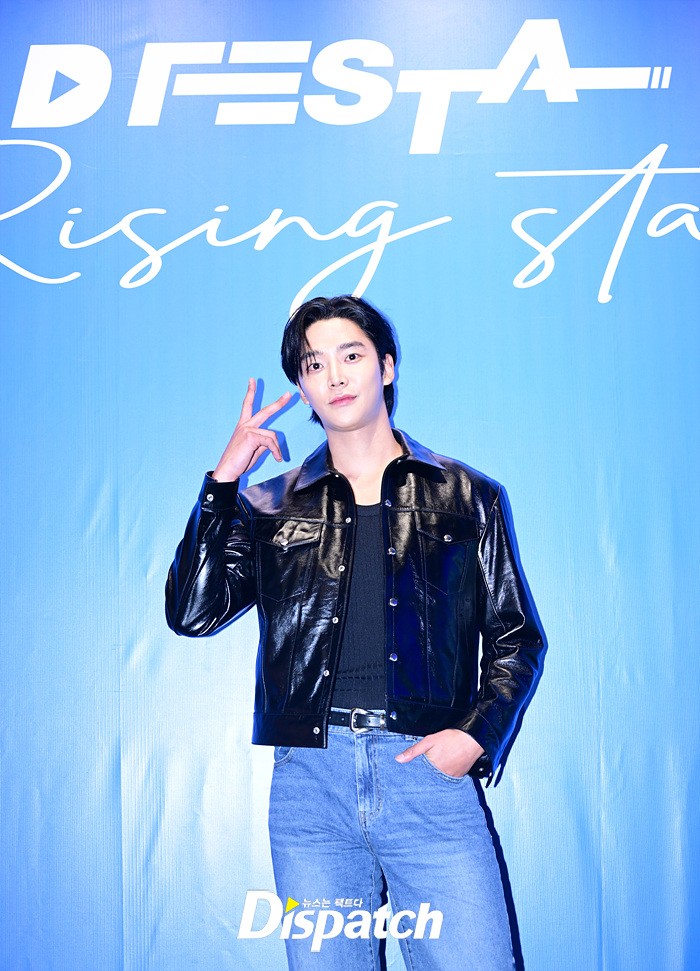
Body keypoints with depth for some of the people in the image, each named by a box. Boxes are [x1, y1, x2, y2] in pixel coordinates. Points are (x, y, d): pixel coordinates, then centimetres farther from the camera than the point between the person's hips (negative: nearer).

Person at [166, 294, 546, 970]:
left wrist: (478, 734, -5)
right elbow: (192, 613, 1)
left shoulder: (468, 498, 12)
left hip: (430, 772, -1)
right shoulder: (270, 509, 13)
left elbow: (517, 637, 12)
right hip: (309, 782, 1)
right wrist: (222, 480, 0)